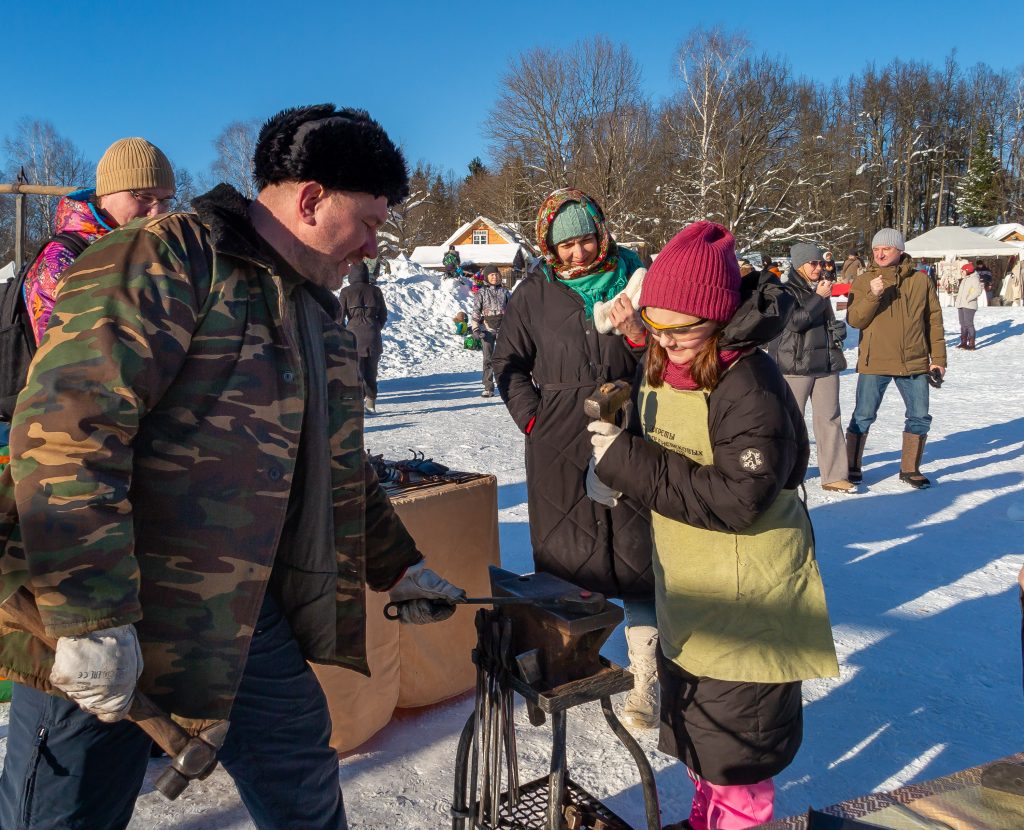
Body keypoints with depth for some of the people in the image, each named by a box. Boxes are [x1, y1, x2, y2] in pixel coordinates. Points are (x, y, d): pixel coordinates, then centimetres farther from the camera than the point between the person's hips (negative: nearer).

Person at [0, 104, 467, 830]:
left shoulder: (318, 314, 13)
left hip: (244, 616, 8)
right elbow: (67, 424, -25)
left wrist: (399, 566, 26)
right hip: (101, 638, -7)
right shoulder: (168, 259, -14)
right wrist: (93, 616, -27)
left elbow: (341, 470, 22)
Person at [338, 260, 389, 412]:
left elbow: (340, 316, -3)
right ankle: (370, 402, 18)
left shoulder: (346, 292, -3)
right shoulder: (375, 291, 4)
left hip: (354, 334, -2)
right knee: (371, 371, 14)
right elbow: (383, 315, 8)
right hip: (373, 336, 2)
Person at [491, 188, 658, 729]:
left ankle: (644, 678, 13)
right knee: (565, 558, 9)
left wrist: (637, 335, -16)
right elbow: (508, 362, 14)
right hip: (560, 445, 1)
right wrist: (532, 416, 2)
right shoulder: (535, 294, 5)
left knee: (637, 554, 1)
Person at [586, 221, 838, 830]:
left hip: (747, 596, -8)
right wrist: (618, 474, -7)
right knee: (692, 723, 24)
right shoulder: (662, 368, 2)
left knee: (736, 742, 8)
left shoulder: (750, 384, -25)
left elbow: (738, 499, -31)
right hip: (687, 587, 9)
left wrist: (630, 462, -28)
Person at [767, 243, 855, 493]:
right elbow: (795, 321, -19)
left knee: (830, 419, 4)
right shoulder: (786, 292, -4)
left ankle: (834, 476, 9)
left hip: (826, 363, 6)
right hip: (795, 365, -6)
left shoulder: (821, 290, 17)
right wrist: (819, 298, -15)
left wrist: (838, 329, 12)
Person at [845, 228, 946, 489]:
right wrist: (873, 295, -22)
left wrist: (938, 358, 7)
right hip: (874, 362, -2)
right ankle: (852, 468, 14)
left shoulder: (921, 280, 5)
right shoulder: (864, 281, 0)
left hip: (914, 362, 3)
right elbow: (854, 320, -7)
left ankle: (910, 469, 24)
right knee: (863, 417, 0)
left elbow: (934, 321, 9)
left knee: (920, 417, 8)